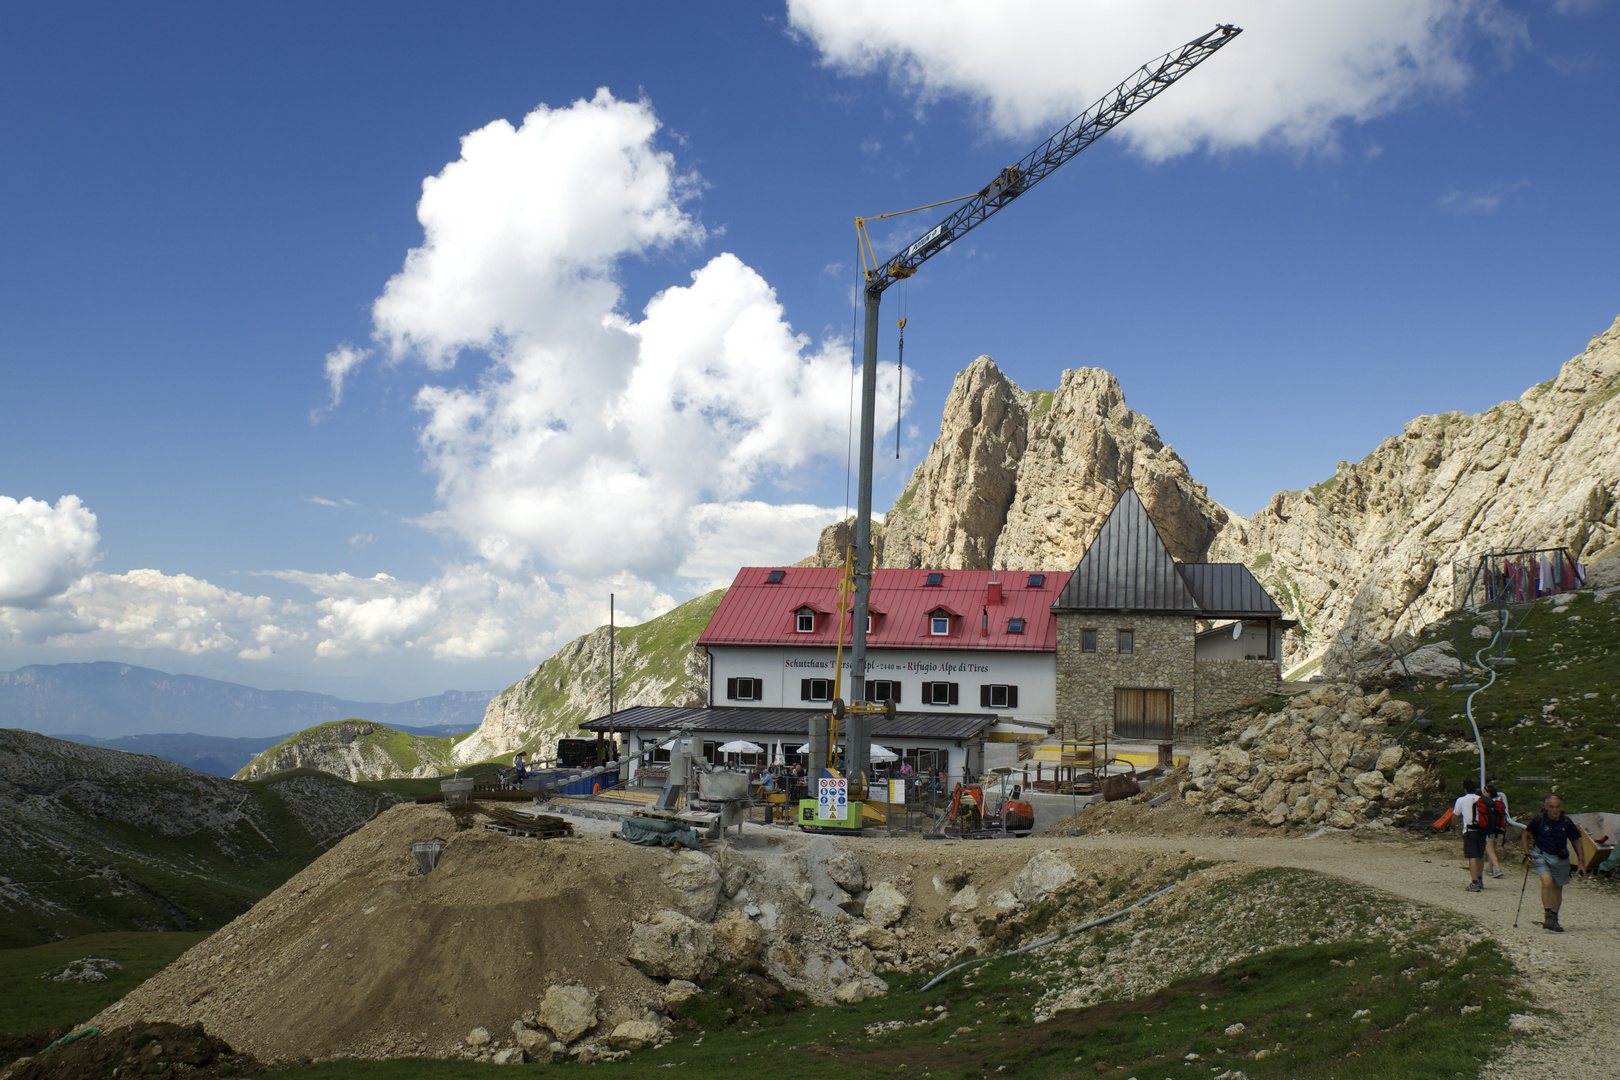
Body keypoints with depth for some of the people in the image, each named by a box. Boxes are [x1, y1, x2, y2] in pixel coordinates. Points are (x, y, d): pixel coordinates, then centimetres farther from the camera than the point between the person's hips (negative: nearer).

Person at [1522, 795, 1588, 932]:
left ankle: (1554, 919, 25)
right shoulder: (1538, 819, -13)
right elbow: (1526, 835, 3)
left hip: (1560, 859, 3)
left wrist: (1582, 863, 3)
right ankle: (1548, 917, -20)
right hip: (1542, 856, -3)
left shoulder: (1566, 822, -7)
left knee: (1558, 888, 10)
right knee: (1547, 883, -22)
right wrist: (1527, 854, -4)